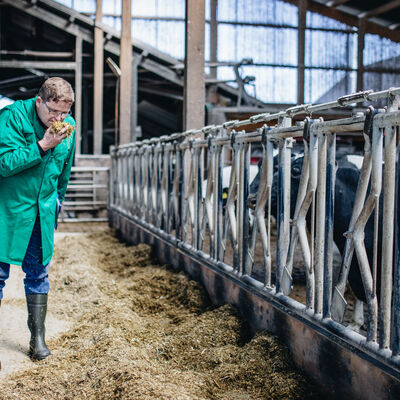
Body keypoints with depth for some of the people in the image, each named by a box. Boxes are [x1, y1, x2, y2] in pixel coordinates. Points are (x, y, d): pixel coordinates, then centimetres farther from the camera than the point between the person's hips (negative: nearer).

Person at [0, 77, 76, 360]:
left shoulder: (69, 126, 2)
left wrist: (57, 203, 21)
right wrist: (43, 146, -26)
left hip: (43, 211, 4)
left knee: (38, 273, 9)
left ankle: (38, 337, 18)